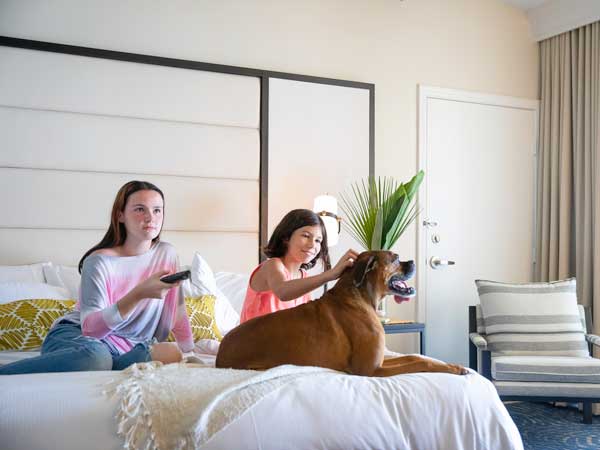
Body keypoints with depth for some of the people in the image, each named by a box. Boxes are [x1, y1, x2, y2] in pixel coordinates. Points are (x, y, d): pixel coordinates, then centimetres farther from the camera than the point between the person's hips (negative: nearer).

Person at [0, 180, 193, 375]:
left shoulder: (167, 254, 1)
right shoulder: (100, 261, -12)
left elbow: (178, 314, 9)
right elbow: (90, 327, -21)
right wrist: (139, 294, -33)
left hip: (127, 348, 4)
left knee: (172, 355, -30)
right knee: (94, 356, -42)